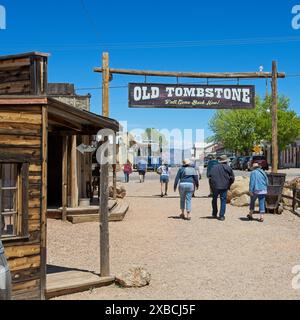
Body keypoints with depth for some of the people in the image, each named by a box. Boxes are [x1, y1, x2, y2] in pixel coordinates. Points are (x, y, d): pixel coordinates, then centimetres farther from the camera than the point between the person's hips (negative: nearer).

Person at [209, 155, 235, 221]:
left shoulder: (214, 167, 3)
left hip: (215, 186, 1)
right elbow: (232, 178, 1)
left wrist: (212, 184, 7)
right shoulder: (228, 168, 1)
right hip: (224, 187, -1)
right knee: (223, 201, 5)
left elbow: (210, 176, -4)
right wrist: (229, 185, 15)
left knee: (214, 200, 18)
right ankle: (221, 216, 0)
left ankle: (214, 214, 25)